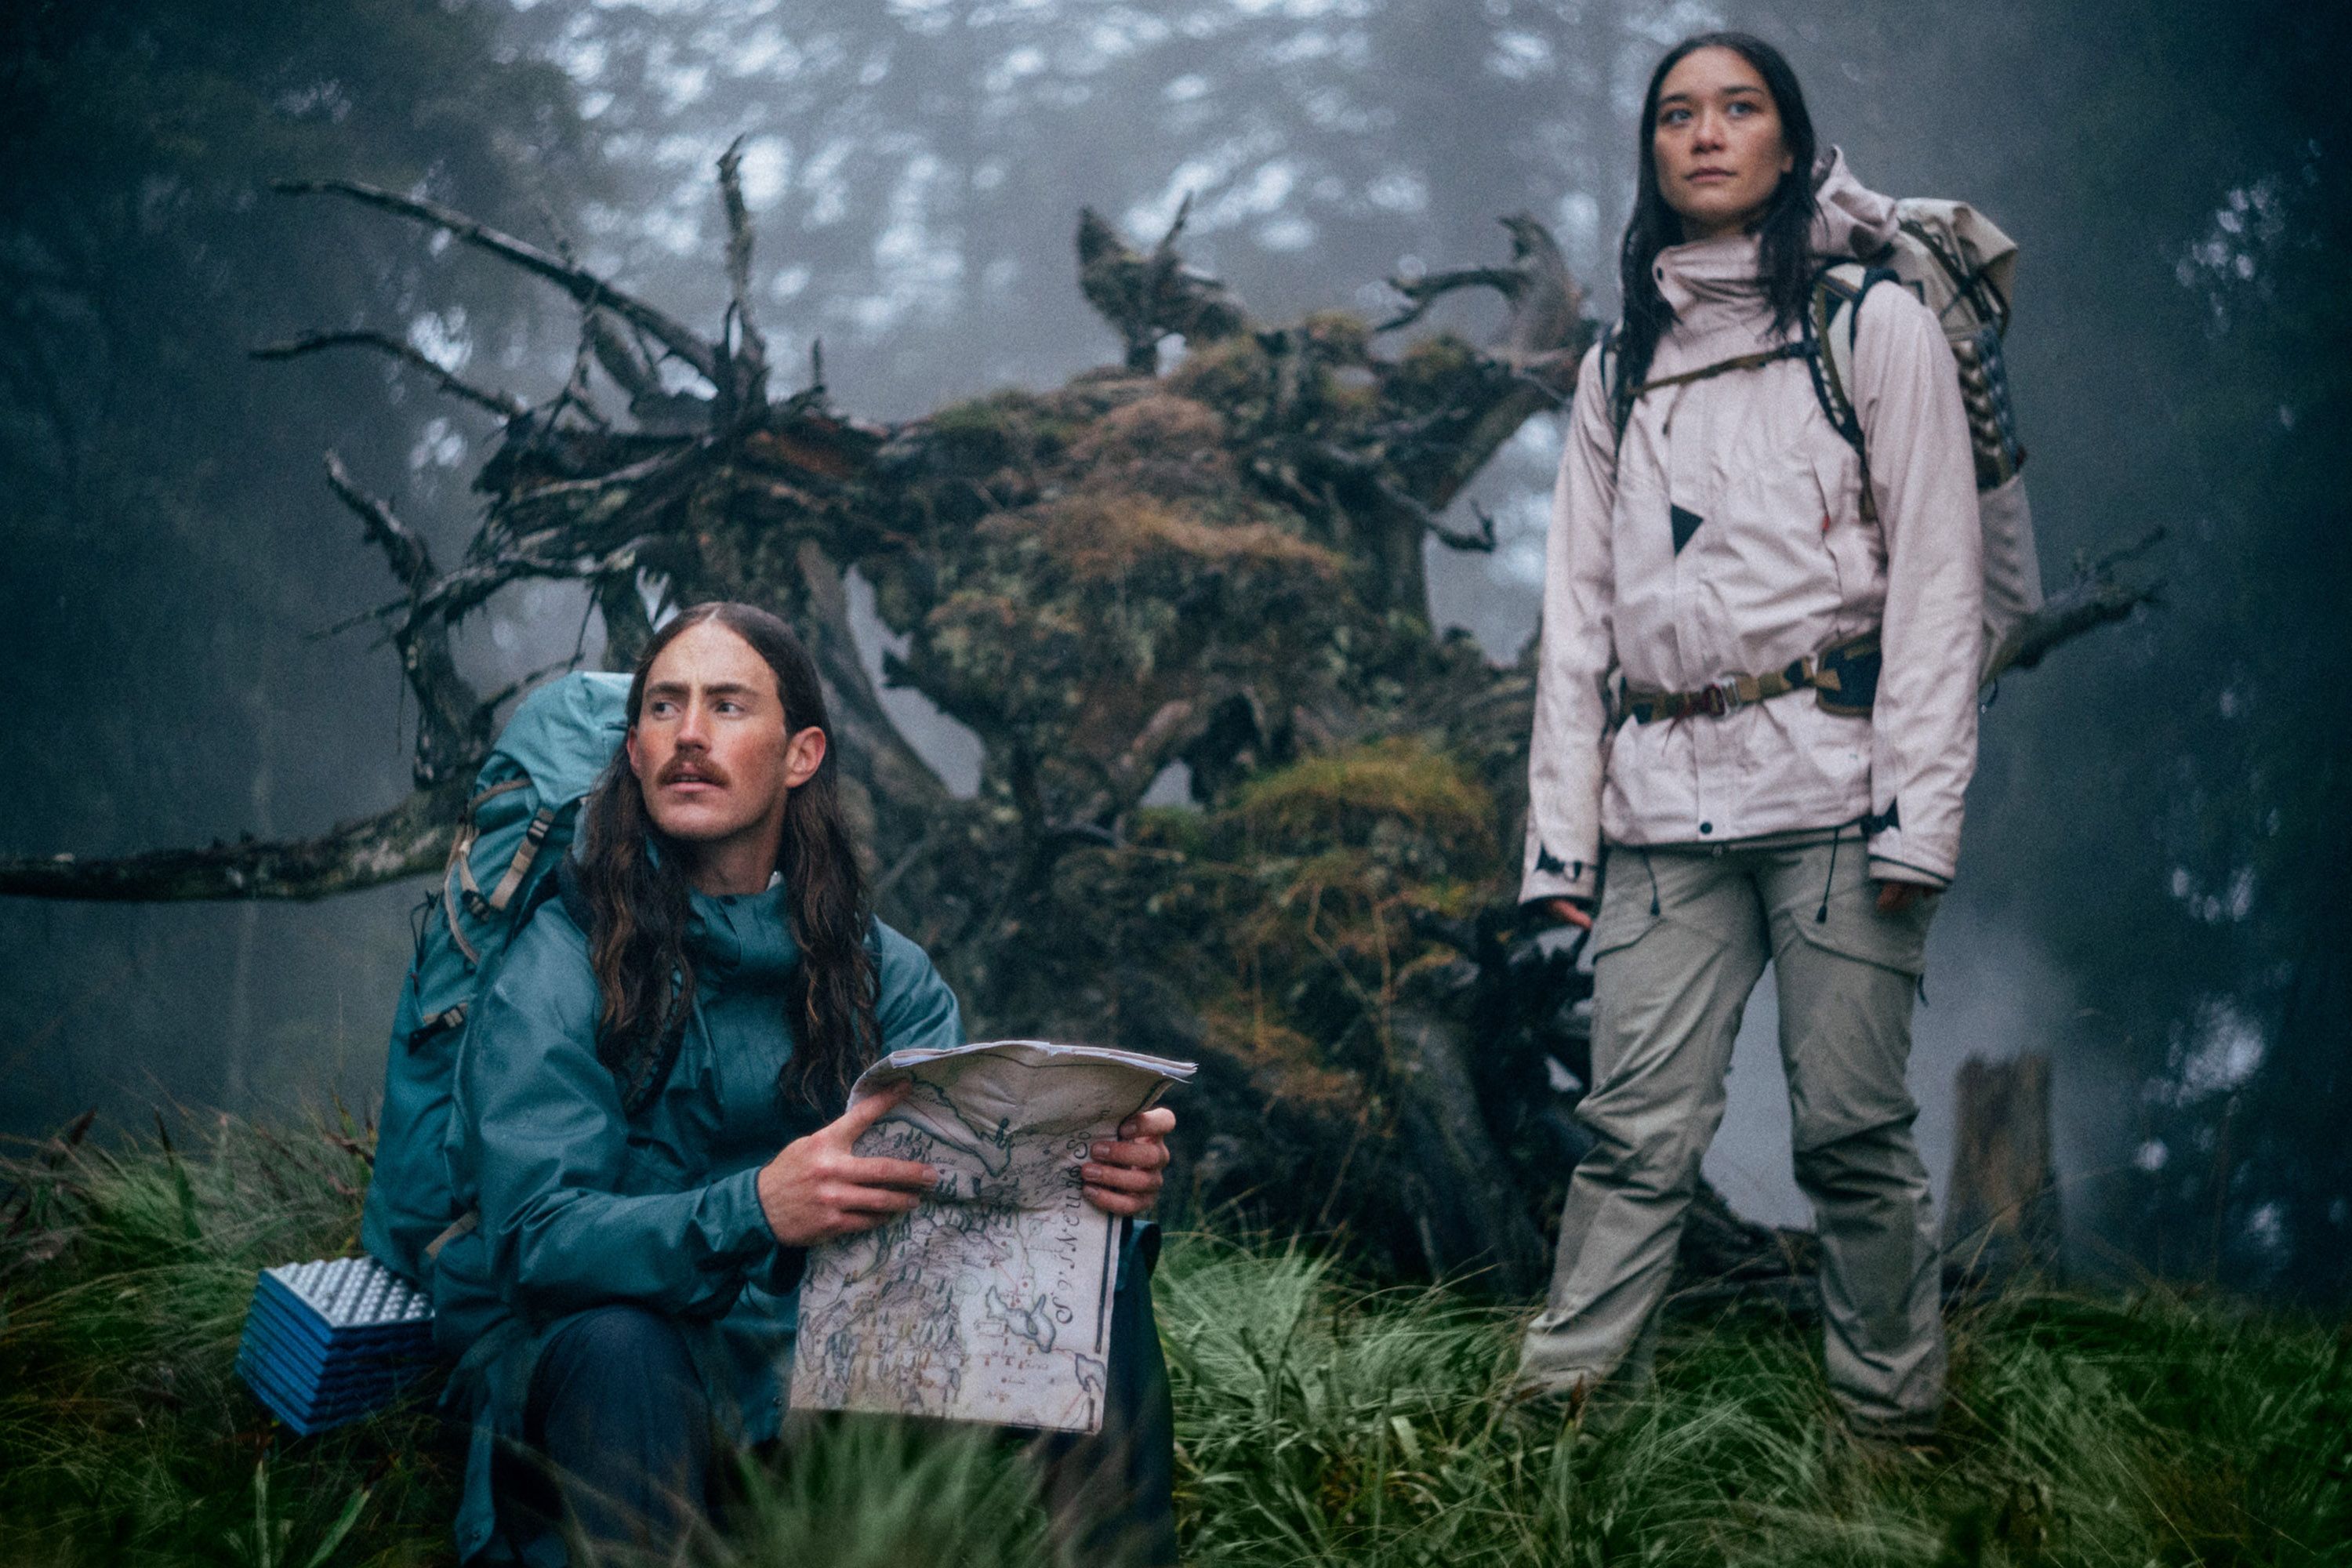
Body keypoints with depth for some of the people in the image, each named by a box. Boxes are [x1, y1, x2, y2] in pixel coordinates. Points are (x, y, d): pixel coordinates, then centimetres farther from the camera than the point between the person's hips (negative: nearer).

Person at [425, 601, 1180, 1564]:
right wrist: (753, 1210, -40)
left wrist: (1084, 1175, -31)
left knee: (1096, 1274, -11)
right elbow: (532, 1234, -22)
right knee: (619, 1342, -38)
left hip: (832, 1362, 4)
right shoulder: (556, 968, -9)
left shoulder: (880, 969, 6)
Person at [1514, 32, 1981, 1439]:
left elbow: (1937, 576, 0)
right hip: (1662, 800, 3)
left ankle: (1897, 1421, 10)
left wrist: (1920, 807, -10)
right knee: (1638, 1129, -3)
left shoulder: (1874, 325, 7)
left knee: (1852, 1128, -3)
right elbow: (1579, 604, 17)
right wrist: (1561, 829, 9)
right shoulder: (1620, 366, 19)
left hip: (1832, 775, -3)